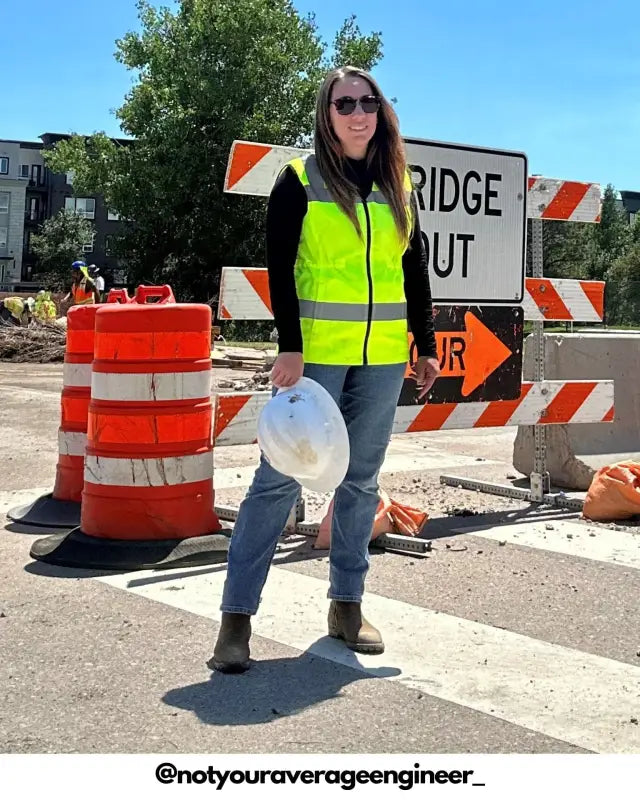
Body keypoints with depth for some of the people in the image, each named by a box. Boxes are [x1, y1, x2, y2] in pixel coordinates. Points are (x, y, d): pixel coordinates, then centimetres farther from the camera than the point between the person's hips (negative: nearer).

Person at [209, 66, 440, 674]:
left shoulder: (399, 186, 12)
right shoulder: (300, 180, -1)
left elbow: (415, 272, 15)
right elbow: (279, 269, -6)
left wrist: (425, 345, 12)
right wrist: (289, 347, -15)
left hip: (382, 358, 5)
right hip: (315, 353, -4)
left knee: (361, 481, 10)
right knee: (280, 477, -5)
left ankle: (346, 605, 21)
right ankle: (236, 615, 1)